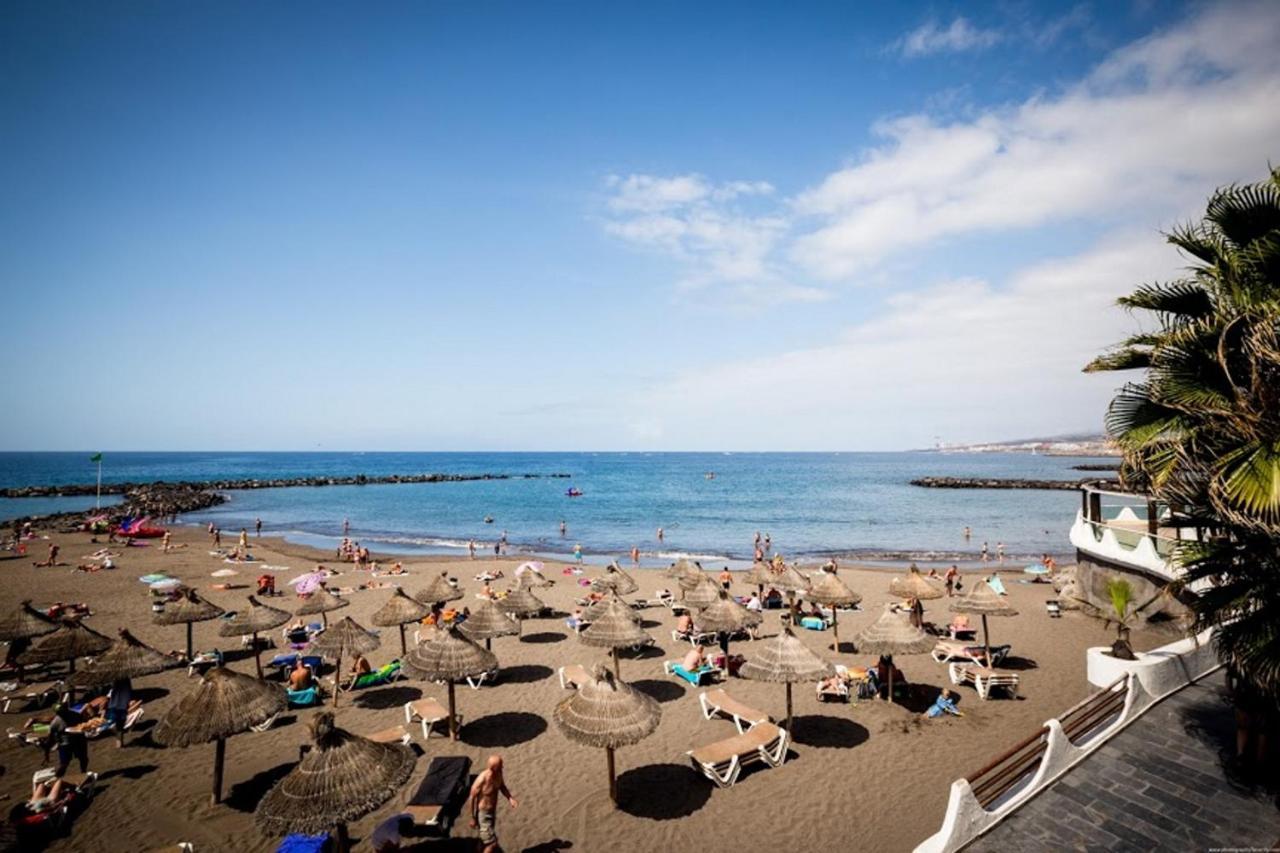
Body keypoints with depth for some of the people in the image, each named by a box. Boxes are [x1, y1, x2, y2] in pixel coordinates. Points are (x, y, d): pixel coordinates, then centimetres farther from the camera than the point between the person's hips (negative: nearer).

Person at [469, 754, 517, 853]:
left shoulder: (498, 774, -11)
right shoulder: (481, 780, -32)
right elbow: (473, 799, -19)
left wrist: (510, 798, -7)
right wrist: (473, 818, -10)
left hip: (493, 811, 7)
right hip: (483, 813, -7)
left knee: (485, 840, 25)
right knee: (492, 843, -1)